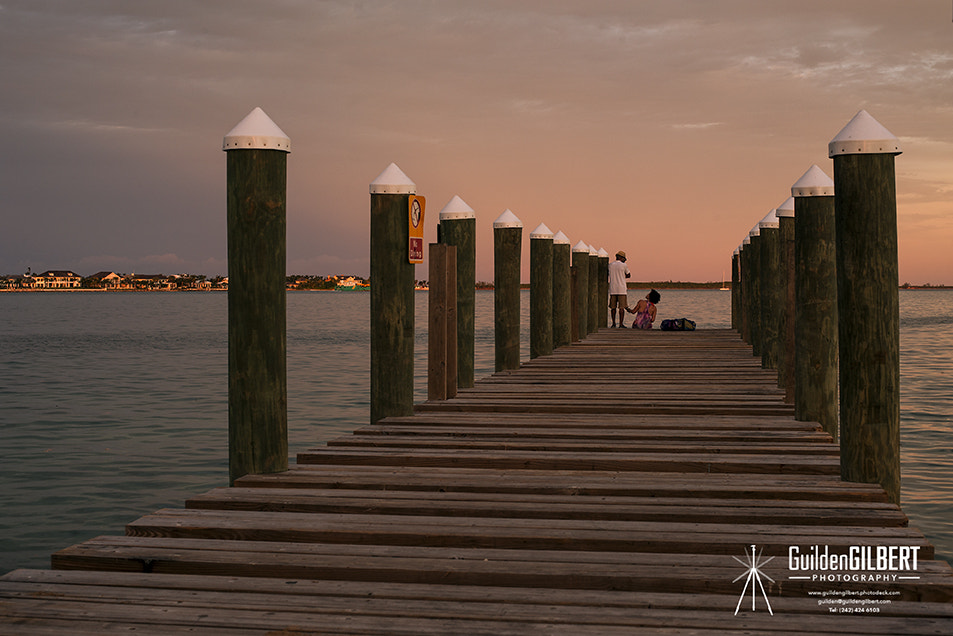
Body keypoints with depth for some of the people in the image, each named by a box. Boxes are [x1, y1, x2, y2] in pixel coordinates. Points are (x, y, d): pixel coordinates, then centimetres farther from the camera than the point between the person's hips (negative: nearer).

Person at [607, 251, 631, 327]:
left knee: (613, 307, 9)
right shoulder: (624, 265, -5)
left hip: (612, 289, 4)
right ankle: (621, 324, -5)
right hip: (621, 289, -4)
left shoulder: (610, 265, 6)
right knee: (622, 307, -2)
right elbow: (628, 275, 10)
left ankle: (613, 323, 10)